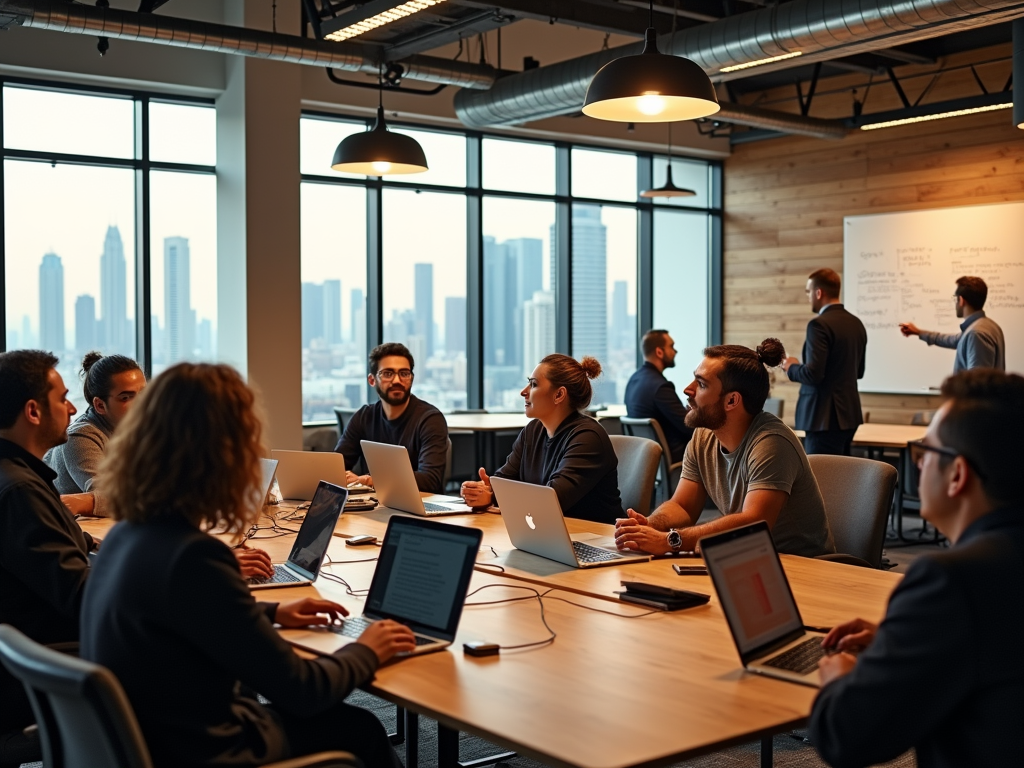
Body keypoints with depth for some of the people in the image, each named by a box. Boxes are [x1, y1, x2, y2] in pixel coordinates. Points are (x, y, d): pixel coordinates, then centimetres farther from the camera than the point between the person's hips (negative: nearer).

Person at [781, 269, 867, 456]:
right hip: (848, 412, 9)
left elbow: (813, 374, -23)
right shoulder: (856, 323, 11)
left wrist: (792, 367, -3)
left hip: (825, 415, -9)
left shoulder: (820, 325, -16)